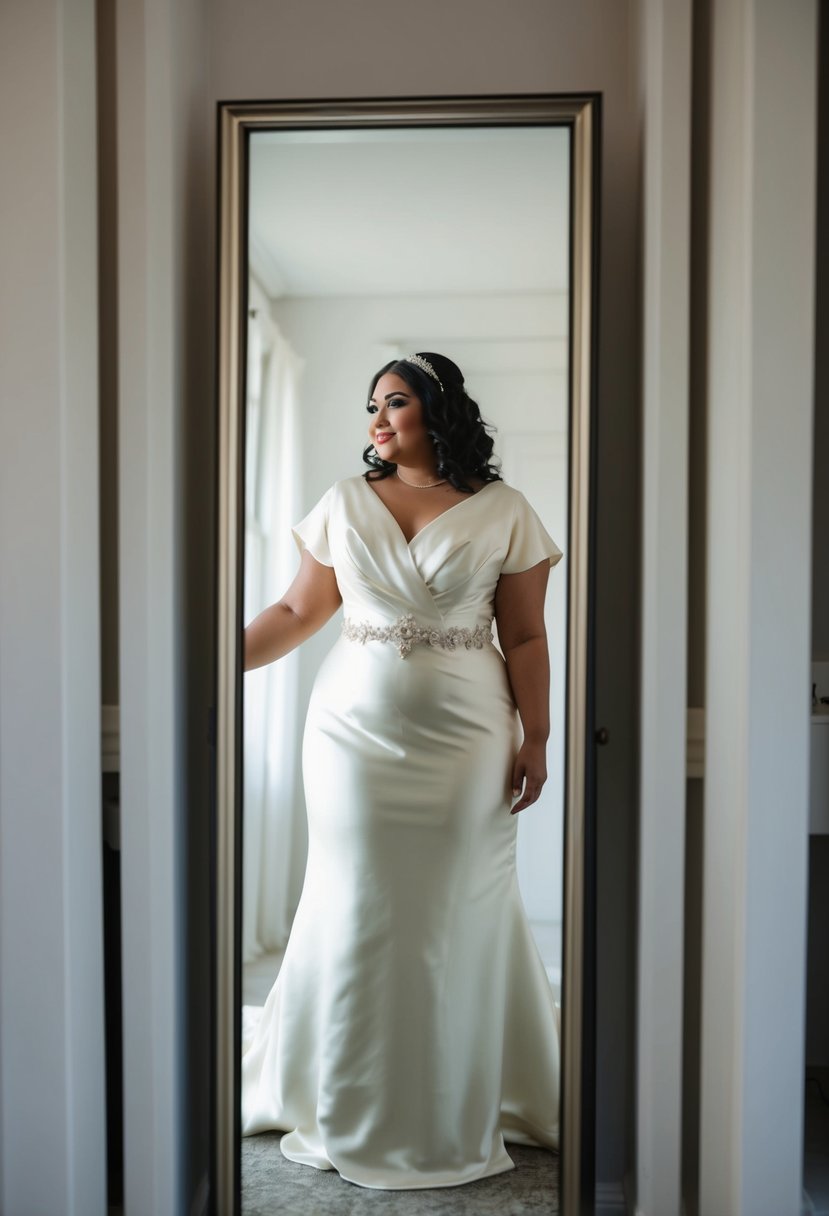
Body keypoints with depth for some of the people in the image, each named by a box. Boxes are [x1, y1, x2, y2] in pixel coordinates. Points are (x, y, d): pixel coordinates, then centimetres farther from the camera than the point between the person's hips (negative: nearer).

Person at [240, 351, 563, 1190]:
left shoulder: (503, 512, 2)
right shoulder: (343, 504, 7)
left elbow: (525, 638, 0)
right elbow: (298, 610, 7)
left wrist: (534, 738, -5)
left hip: (466, 737, -1)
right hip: (355, 733, 2)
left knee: (462, 915, 5)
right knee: (353, 910, 7)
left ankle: (461, 1111, 25)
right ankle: (348, 1110, 26)